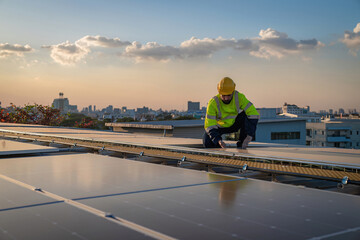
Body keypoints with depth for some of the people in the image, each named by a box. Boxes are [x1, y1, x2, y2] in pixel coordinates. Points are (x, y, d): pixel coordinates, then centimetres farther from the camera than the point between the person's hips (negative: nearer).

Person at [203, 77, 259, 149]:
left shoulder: (239, 97, -27)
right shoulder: (213, 103, -31)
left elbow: (254, 114, -29)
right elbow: (209, 126, -31)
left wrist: (249, 135, -40)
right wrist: (219, 140, -47)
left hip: (234, 123, 1)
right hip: (220, 126, -1)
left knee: (245, 115, -30)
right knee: (207, 143, -27)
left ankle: (241, 144, -15)